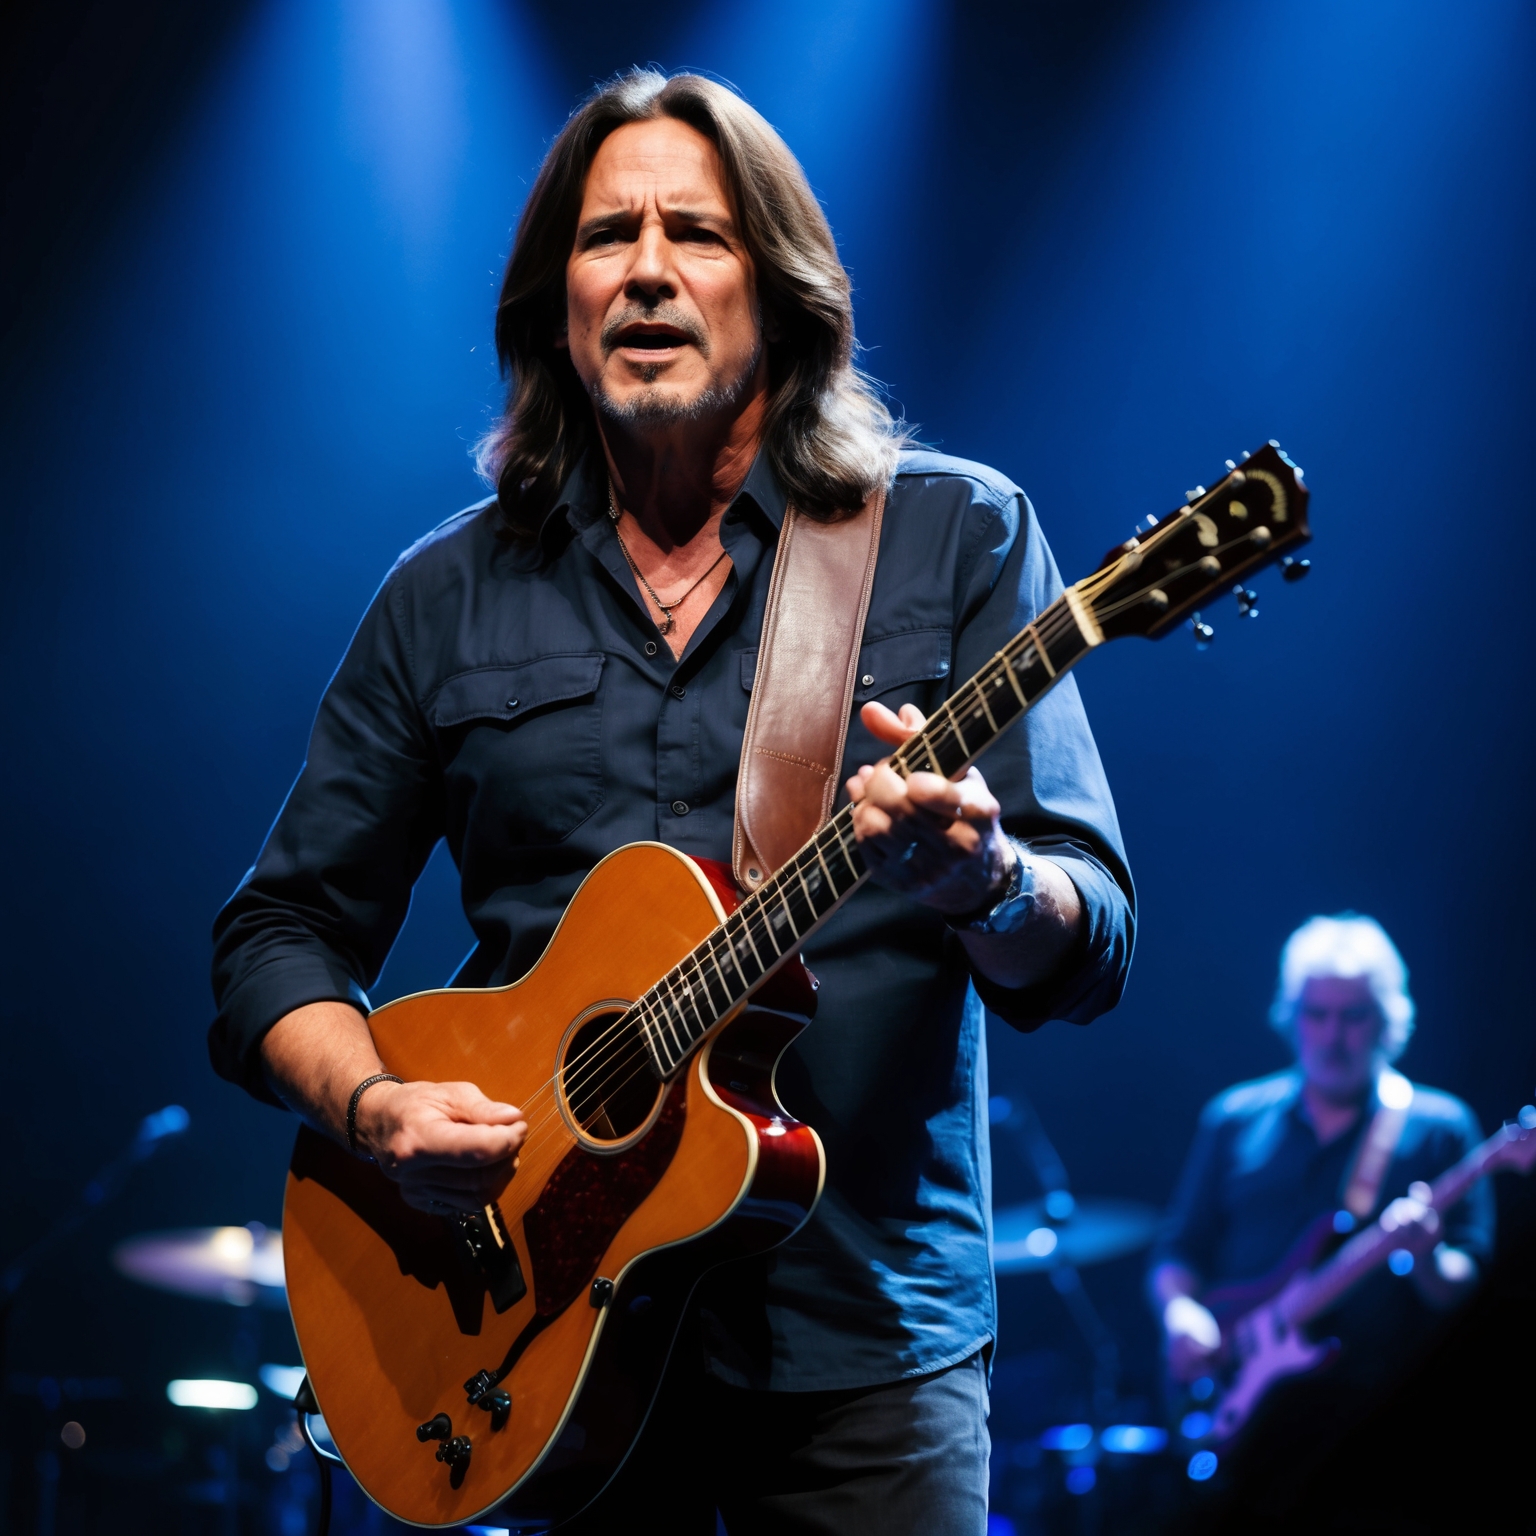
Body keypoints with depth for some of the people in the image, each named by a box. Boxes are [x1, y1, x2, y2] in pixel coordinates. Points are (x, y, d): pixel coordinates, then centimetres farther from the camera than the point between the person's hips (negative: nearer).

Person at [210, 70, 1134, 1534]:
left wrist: (984, 881, -28)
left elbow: (1091, 944, -5)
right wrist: (374, 1108, -10)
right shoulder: (447, 598, 7)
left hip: (859, 1331, -2)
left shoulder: (956, 535, 1)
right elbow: (280, 933, 10)